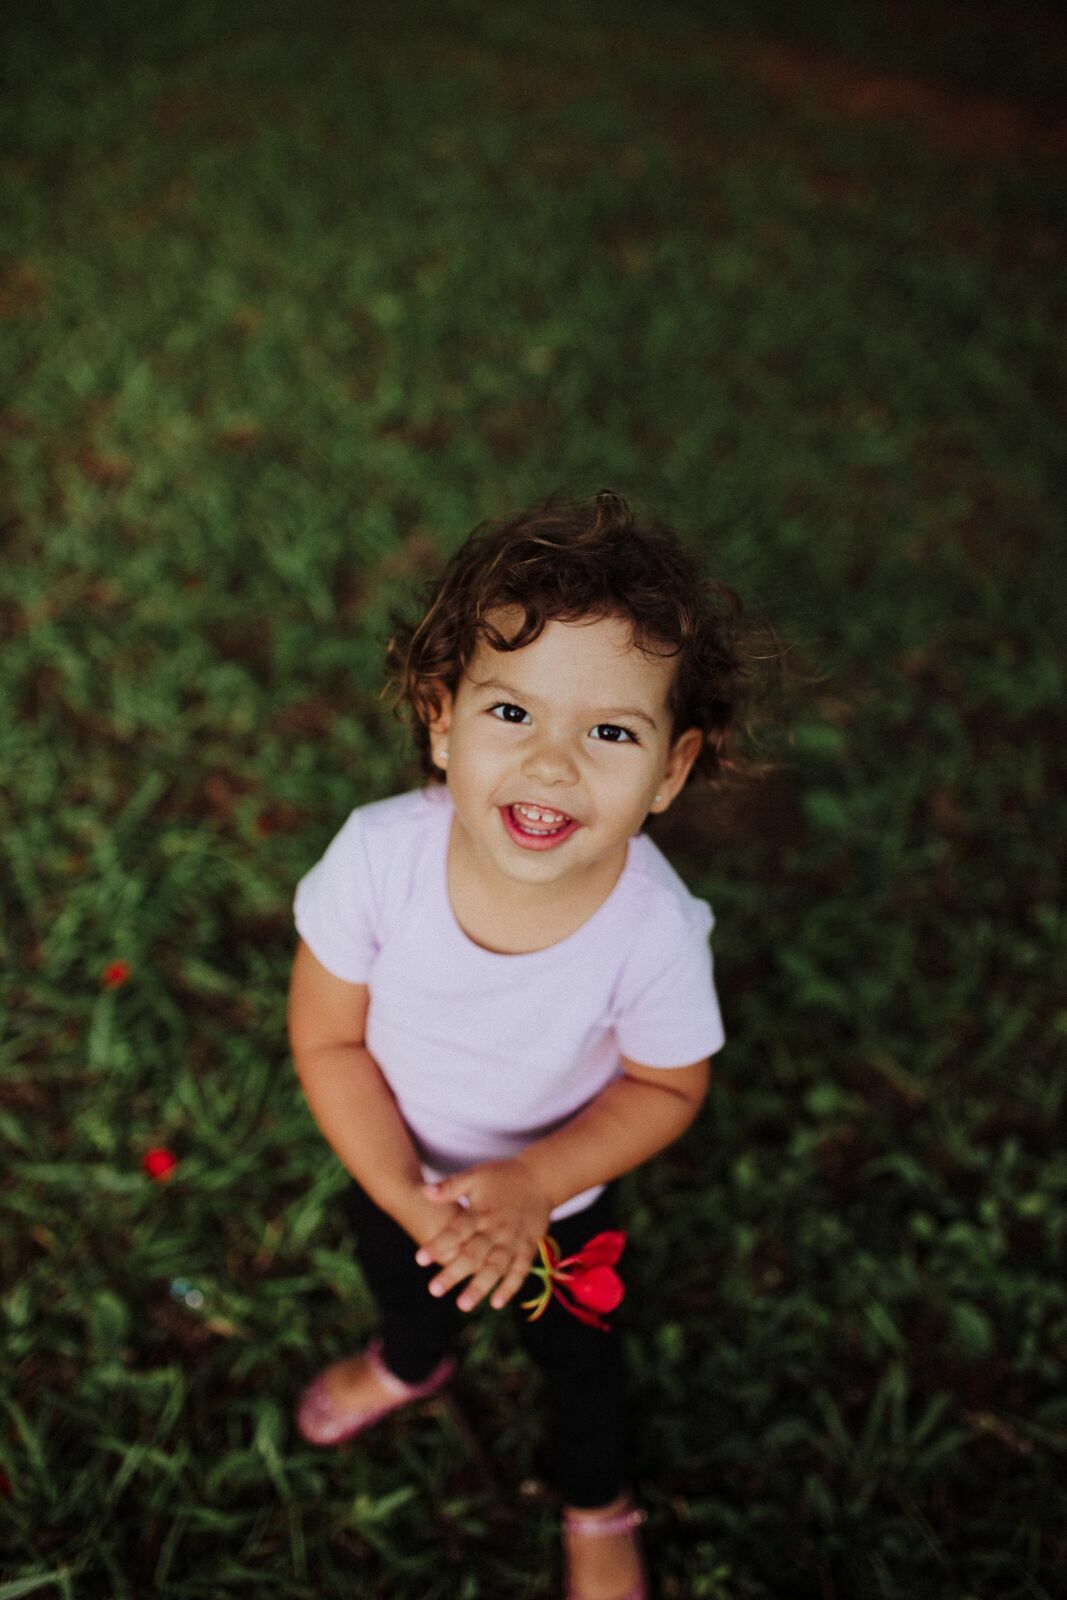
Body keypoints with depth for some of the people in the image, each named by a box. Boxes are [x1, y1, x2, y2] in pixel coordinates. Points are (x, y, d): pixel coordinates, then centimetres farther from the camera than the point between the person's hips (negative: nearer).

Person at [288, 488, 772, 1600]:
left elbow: (667, 1088, -18)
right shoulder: (380, 854, -36)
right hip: (398, 1168, 2)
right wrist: (406, 1197, -26)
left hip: (561, 1192, -2)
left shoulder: (655, 928, -37)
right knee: (400, 1277, 34)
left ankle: (598, 1505, 61)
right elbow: (327, 1040, -20)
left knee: (574, 1349, 26)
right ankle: (411, 1365, 73)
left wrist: (531, 1186, -28)